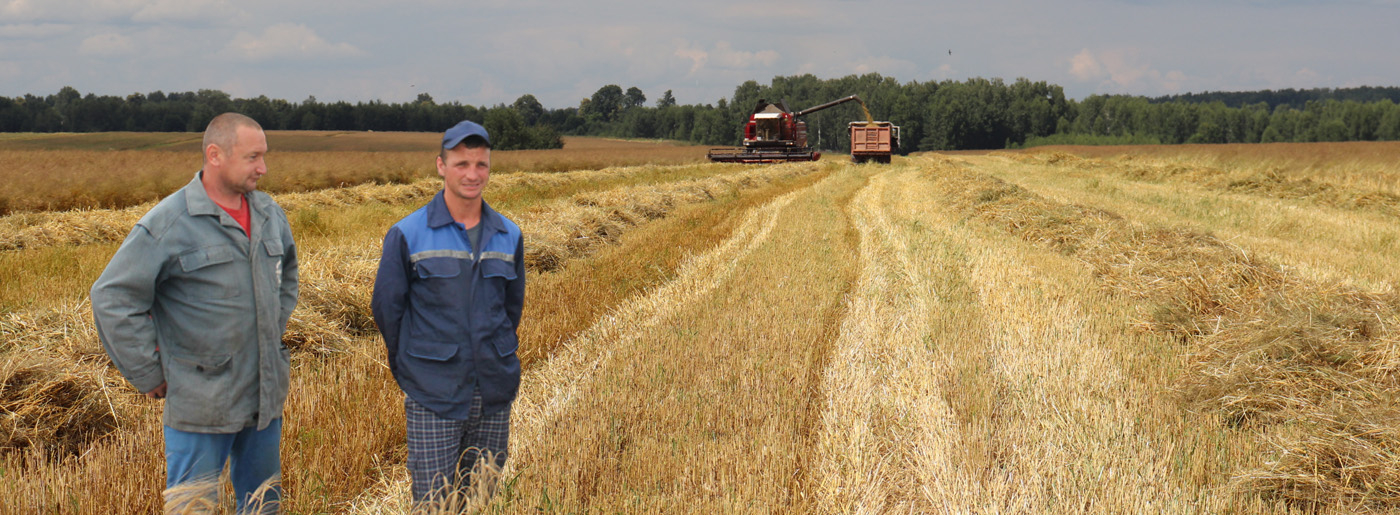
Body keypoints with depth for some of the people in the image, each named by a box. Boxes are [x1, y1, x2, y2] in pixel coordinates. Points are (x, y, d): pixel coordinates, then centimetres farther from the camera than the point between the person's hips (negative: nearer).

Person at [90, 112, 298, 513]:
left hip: (267, 398, 6)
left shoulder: (270, 214, 6)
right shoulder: (168, 223, -14)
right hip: (200, 403, -6)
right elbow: (112, 300, -13)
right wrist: (149, 376, -10)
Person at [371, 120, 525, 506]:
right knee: (434, 503, -4)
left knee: (482, 501, 10)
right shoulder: (407, 236, -5)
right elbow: (386, 307, 3)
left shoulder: (509, 236, 6)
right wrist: (410, 370, 9)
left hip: (494, 396, 4)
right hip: (434, 399, -3)